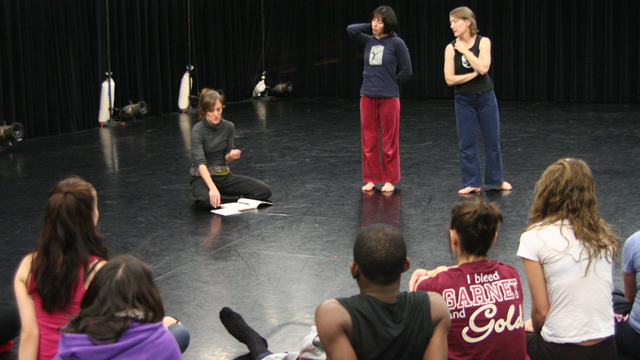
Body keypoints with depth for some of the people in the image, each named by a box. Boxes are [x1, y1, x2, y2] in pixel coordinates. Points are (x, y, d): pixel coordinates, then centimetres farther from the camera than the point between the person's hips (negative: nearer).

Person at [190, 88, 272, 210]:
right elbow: (200, 162, -31)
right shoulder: (198, 131, -18)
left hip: (224, 176, 5)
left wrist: (232, 155, -18)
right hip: (203, 177, -5)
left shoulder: (228, 127, -1)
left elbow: (226, 158, 8)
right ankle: (238, 198, -13)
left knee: (265, 191, -11)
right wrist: (212, 187, -46)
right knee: (206, 200, -41)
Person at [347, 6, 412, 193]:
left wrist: (391, 84, 4)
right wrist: (370, 27, 1)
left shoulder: (396, 43, -4)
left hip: (389, 97, -4)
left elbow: (406, 71, -2)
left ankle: (389, 180, 14)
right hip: (368, 97, 4)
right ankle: (371, 178, 17)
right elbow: (351, 29, -2)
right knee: (368, 140, 7)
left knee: (389, 141, 4)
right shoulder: (368, 41, 8)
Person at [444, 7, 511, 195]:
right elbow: (449, 79, -10)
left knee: (492, 140, 9)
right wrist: (473, 74, -16)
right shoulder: (451, 48, -5)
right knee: (466, 143, 4)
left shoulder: (483, 42, -6)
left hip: (486, 98, 0)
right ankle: (472, 183, 15)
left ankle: (496, 178, 25)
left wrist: (465, 50, -17)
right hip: (464, 100, 1)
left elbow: (483, 68, -21)